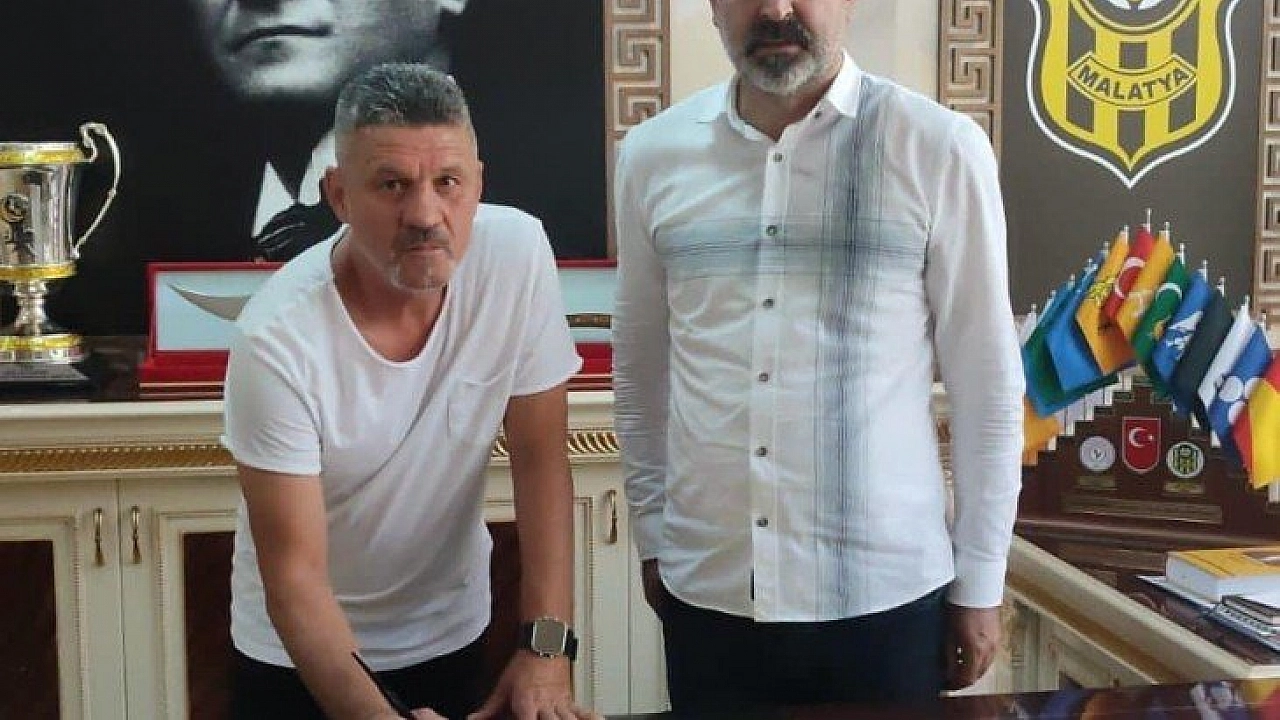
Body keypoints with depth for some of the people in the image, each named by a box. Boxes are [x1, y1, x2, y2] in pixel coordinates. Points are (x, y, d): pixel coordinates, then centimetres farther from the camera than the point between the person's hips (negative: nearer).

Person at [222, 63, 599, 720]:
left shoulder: (516, 253, -20)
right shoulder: (277, 338, -27)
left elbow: (540, 461, -12)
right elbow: (294, 578, -24)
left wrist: (547, 646, -17)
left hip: (450, 634, 3)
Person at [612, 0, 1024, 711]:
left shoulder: (940, 149, -7)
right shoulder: (652, 154, 1)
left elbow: (985, 379, -3)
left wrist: (979, 583, 0)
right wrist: (651, 534, 11)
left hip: (887, 592, -2)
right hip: (705, 590, 2)